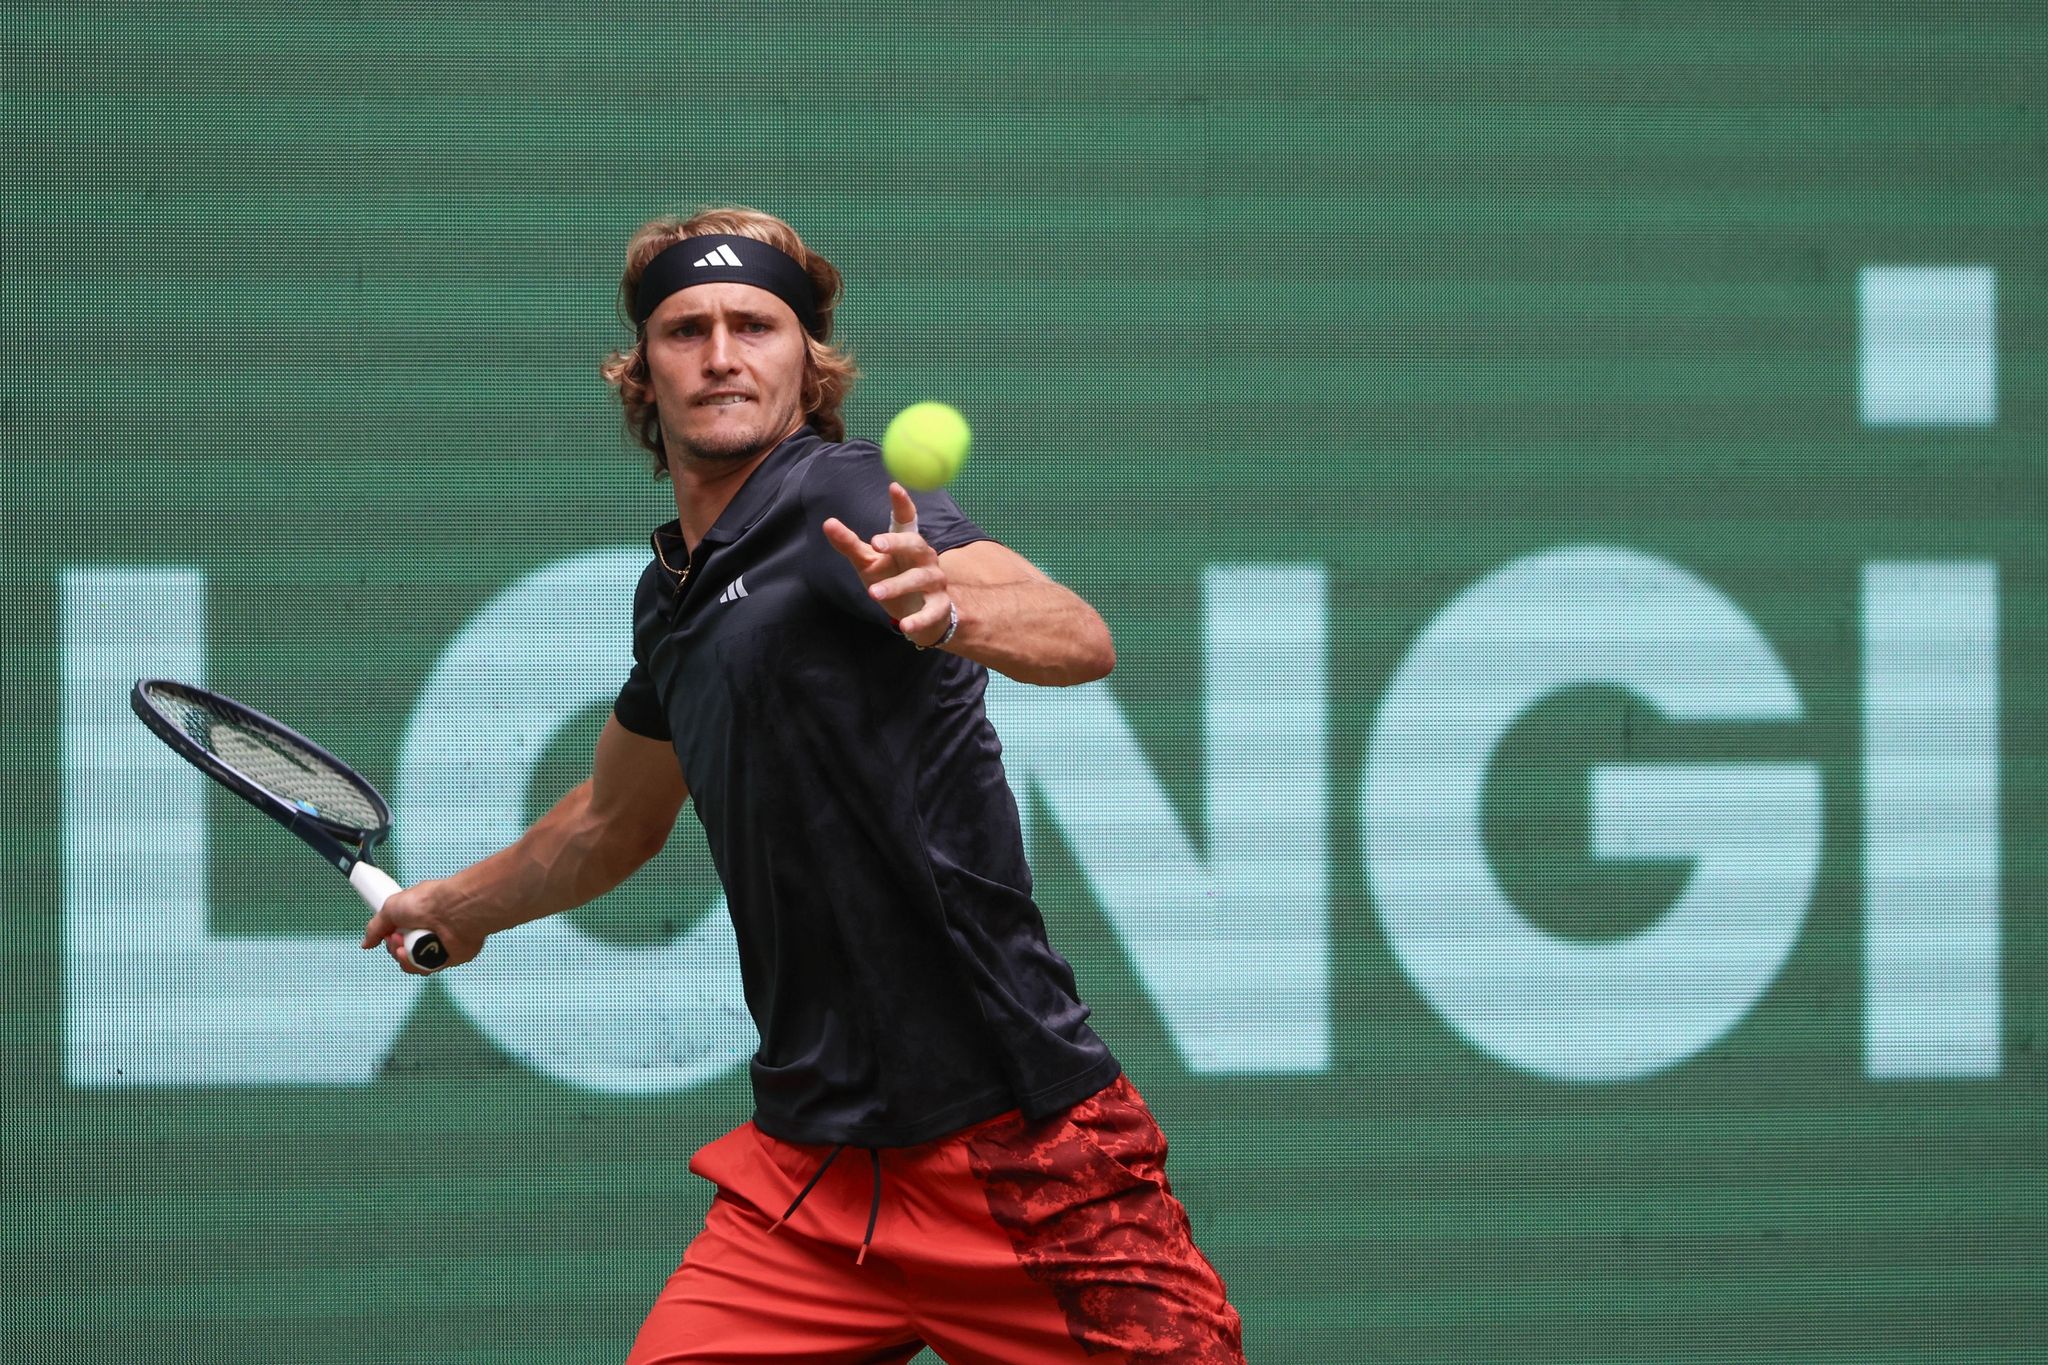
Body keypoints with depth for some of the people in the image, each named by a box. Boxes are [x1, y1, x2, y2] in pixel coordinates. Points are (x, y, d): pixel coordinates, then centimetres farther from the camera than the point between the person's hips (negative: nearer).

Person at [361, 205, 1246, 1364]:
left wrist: (951, 611, -48)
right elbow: (617, 821, 35)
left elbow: (1080, 640, -28)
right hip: (808, 1171, 6)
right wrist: (460, 904, 50)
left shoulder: (842, 501, -8)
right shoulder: (675, 595, 14)